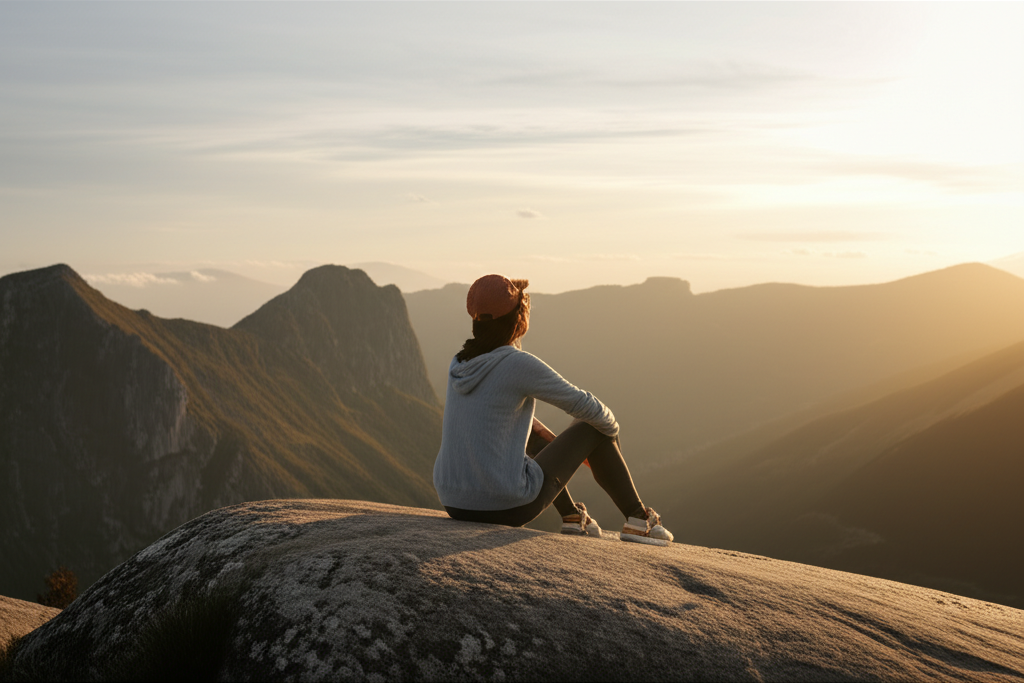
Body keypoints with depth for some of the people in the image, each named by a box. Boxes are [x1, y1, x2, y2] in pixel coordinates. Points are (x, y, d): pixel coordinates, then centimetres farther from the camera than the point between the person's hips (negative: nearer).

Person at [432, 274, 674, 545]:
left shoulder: (460, 363, 8)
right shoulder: (521, 365, -14)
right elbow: (583, 405, -2)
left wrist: (552, 441, 34)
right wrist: (612, 429, 20)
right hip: (509, 505, -7)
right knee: (592, 427, 14)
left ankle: (571, 515, 42)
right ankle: (637, 519, 26)